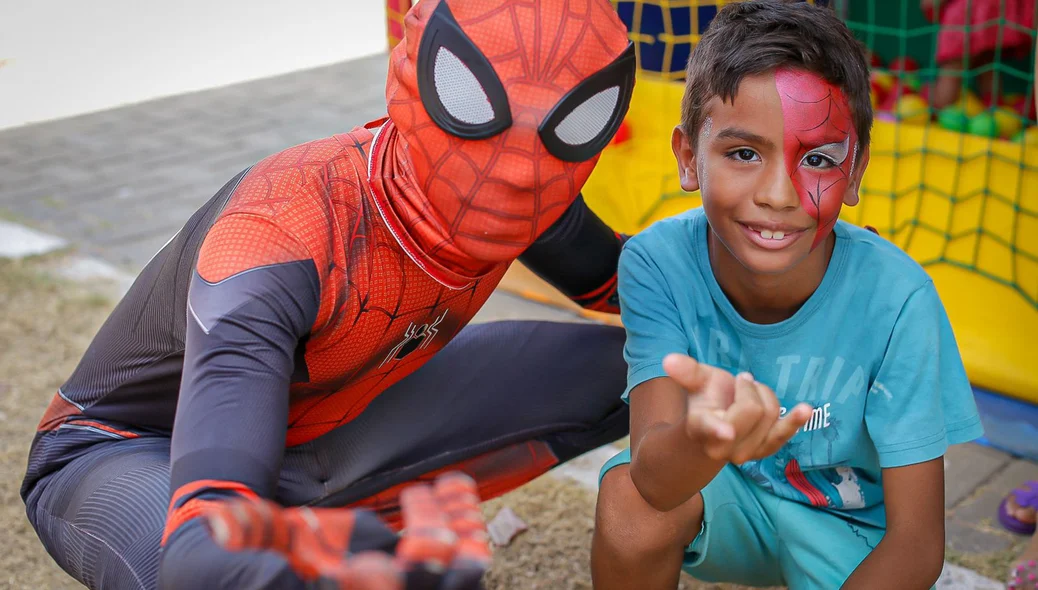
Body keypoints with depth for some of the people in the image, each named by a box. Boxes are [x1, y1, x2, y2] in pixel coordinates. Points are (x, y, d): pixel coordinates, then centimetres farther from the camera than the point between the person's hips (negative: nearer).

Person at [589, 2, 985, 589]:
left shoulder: (894, 298, -27)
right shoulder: (658, 262, -24)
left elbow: (917, 542, -20)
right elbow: (653, 481, -33)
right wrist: (705, 438, -58)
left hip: (848, 524, 0)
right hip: (714, 495, 0)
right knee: (627, 495, -30)